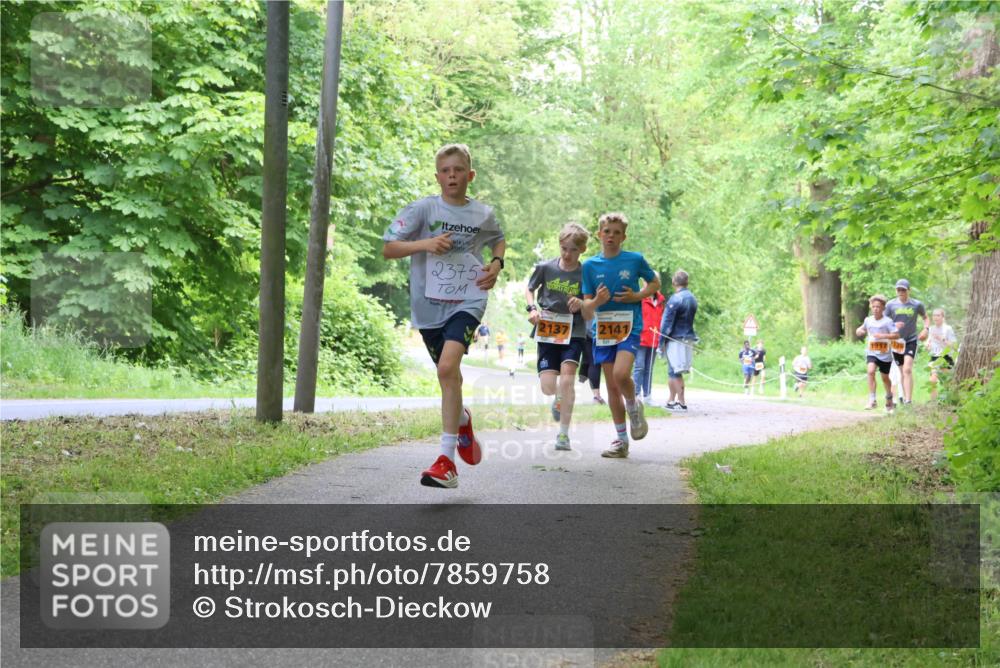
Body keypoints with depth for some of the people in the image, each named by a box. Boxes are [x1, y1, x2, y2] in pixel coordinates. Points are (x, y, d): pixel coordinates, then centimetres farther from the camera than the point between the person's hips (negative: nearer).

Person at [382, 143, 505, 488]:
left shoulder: (483, 214, 3)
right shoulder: (423, 209, -2)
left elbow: (499, 239, 26)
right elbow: (387, 249, -5)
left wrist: (497, 263, 5)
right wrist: (424, 243, -19)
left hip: (467, 301, -2)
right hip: (428, 304, 2)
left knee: (448, 366, -23)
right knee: (448, 373, 16)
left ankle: (446, 460, -24)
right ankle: (462, 419, 52)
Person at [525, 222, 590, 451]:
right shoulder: (545, 268, -1)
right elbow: (529, 290, 15)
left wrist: (581, 304, -17)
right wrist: (532, 308, -4)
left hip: (574, 332, -1)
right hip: (547, 332, 1)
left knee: (566, 379, -17)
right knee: (548, 387, -6)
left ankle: (564, 434, -7)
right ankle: (559, 399, 33)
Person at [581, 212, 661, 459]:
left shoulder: (635, 260, -1)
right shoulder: (590, 265, 5)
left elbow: (655, 283, 14)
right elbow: (587, 309, 5)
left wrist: (636, 296, -5)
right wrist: (597, 301, -18)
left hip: (629, 327, -3)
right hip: (603, 328, 3)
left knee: (621, 374, -25)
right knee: (612, 386, 6)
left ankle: (634, 408, 7)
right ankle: (621, 441, 14)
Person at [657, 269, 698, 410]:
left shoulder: (675, 299, -13)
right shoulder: (693, 299, 11)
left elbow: (666, 323, -12)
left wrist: (661, 343, -8)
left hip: (675, 340, -8)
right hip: (689, 339, 8)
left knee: (674, 372, -3)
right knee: (675, 372, 14)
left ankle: (681, 403, -6)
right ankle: (671, 400, 19)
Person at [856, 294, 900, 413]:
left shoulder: (887, 321, -11)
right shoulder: (868, 320, 4)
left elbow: (897, 335, -17)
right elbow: (862, 329, 22)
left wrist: (883, 336, -27)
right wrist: (860, 331, -1)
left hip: (885, 354, -2)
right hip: (871, 352, 2)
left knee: (885, 377, 14)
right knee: (871, 371, -24)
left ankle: (889, 399, 41)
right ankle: (872, 400, -24)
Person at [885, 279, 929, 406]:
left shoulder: (917, 305, -1)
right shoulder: (891, 305, 0)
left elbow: (926, 318, 15)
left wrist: (925, 329, -4)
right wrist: (893, 325, -18)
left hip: (911, 341, -2)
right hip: (897, 342, 2)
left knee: (907, 370, -18)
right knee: (902, 371, 11)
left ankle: (908, 400, -23)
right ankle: (904, 396, 27)